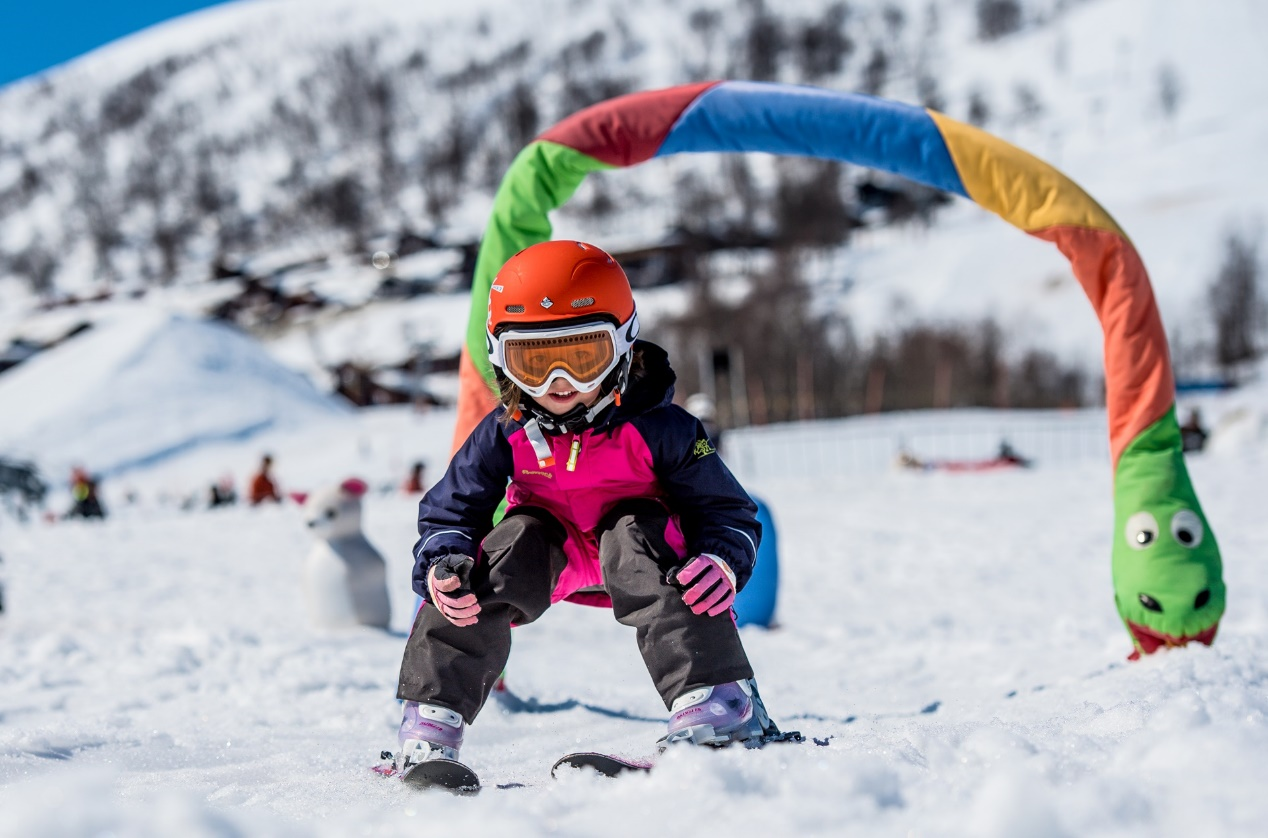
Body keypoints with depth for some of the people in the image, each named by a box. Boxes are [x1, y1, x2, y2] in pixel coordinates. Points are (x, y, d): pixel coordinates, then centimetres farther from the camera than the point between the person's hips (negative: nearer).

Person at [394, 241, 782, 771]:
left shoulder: (656, 428, -22)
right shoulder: (504, 435, -15)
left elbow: (727, 509, -16)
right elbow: (449, 513, -7)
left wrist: (721, 561, -38)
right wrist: (442, 565, -29)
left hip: (636, 547, -2)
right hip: (554, 554, 2)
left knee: (635, 535, -34)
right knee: (512, 543, -28)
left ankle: (718, 708, -42)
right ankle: (431, 719, -23)